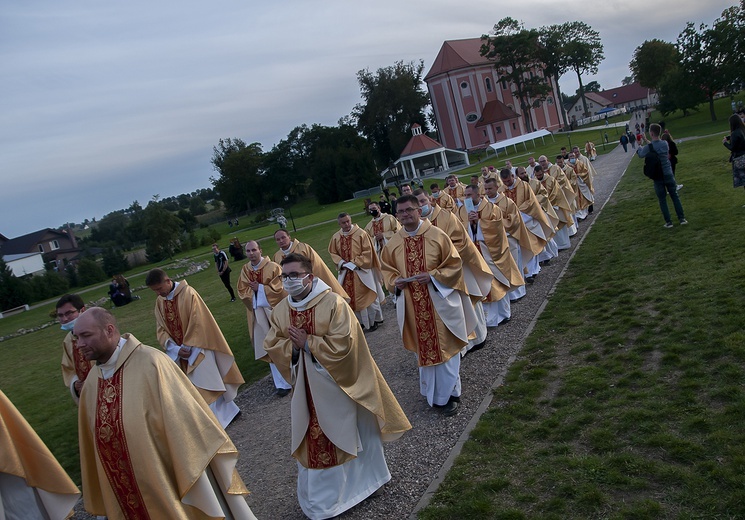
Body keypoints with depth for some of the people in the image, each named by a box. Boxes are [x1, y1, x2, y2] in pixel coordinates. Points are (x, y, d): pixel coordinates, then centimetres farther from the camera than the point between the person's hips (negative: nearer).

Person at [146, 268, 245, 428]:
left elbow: (198, 323, -16)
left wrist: (188, 346, -15)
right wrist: (176, 349, -11)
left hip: (196, 349, -6)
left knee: (205, 383, -1)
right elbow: (161, 330, 3)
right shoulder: (159, 302, 3)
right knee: (194, 388, 11)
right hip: (180, 353, 6)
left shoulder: (188, 293, -15)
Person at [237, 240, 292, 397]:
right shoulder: (245, 270, 5)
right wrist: (254, 290, -13)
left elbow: (278, 288, -15)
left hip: (275, 310, -4)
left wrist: (259, 288, -12)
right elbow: (242, 292, 3)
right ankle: (281, 381, 12)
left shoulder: (273, 267, -10)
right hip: (258, 313, 4)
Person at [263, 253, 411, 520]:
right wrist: (292, 347, -19)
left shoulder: (333, 303, -20)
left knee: (345, 433, 13)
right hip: (306, 387, 5)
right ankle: (320, 495, 34)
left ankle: (357, 477, 38)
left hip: (335, 383, -5)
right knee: (312, 440, 15)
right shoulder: (280, 311, -2)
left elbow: (342, 344, -24)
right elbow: (272, 346, 0)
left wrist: (307, 343, -22)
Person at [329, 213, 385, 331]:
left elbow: (367, 252, -13)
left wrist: (355, 263, -17)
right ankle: (361, 322, 23)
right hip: (346, 273, 4)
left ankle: (374, 320, 21)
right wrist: (341, 263, -7)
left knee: (368, 296, 4)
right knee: (352, 298, 10)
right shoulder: (336, 237, 2)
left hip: (361, 271, -4)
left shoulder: (361, 233, -12)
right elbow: (333, 253, 10)